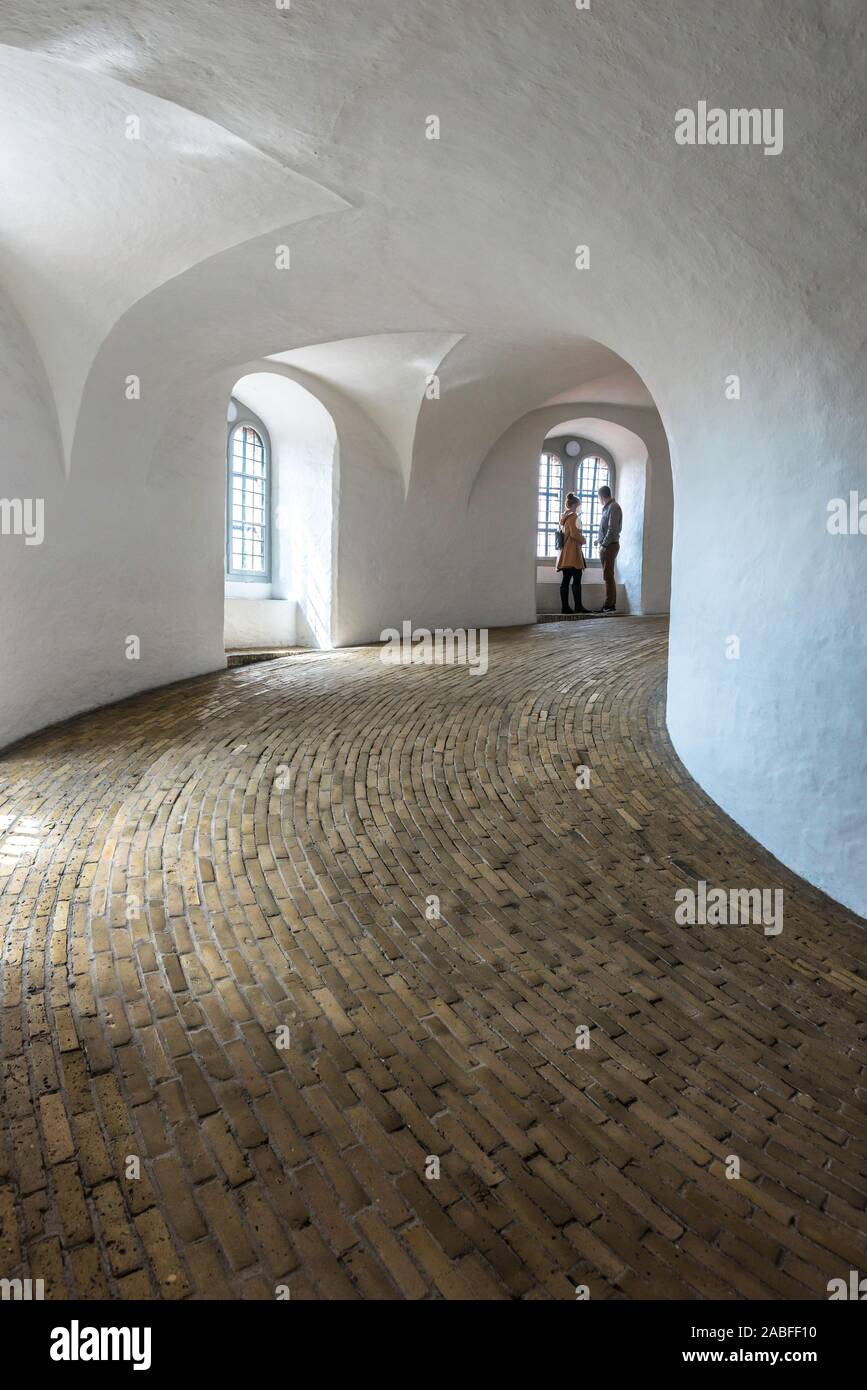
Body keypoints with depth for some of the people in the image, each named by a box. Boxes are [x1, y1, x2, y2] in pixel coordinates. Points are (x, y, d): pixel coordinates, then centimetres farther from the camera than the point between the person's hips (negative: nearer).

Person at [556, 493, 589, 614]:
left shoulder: (564, 516, 18)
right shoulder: (573, 516, -9)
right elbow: (574, 534, -17)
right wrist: (583, 540, -1)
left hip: (565, 552, 9)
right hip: (573, 552, -9)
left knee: (565, 580, 5)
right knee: (577, 579, -8)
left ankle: (564, 607, 4)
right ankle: (578, 606, -8)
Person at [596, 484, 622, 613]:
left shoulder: (613, 507, -11)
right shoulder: (607, 508, 17)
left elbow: (612, 529, -19)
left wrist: (604, 545, -18)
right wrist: (601, 542, 12)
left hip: (610, 545, -10)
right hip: (606, 546, 10)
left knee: (608, 576, -10)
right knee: (608, 576, 10)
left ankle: (609, 605, -9)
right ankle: (611, 604, 13)